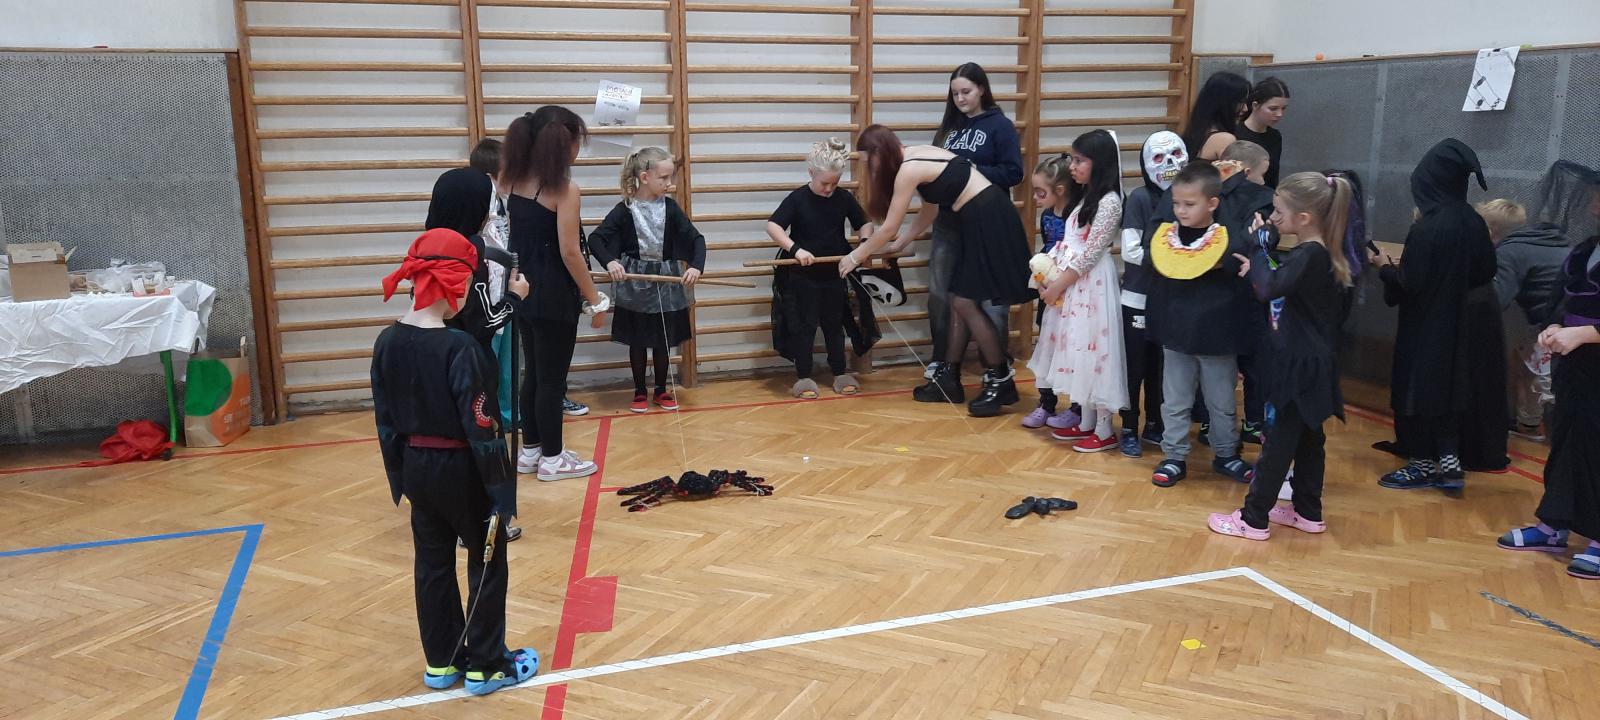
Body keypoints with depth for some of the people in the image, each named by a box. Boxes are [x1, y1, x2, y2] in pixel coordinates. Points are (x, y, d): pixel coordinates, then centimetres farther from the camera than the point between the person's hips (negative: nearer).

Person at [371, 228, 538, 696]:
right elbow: (481, 429, -21)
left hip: (416, 467, 7)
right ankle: (487, 666, 19)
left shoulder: (387, 342, -2)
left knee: (432, 565, 17)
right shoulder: (459, 348, -23)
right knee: (487, 565, 10)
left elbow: (385, 421, 6)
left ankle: (441, 663, 28)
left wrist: (400, 477, 16)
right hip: (461, 469, -7)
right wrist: (501, 490, -14)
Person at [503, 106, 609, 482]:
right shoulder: (564, 189, -17)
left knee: (534, 373, 18)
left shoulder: (513, 179, 3)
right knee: (552, 378, 4)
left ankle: (530, 450, 29)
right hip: (554, 295, -8)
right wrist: (595, 299, -12)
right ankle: (551, 458, 15)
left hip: (524, 289, 8)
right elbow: (569, 252, -18)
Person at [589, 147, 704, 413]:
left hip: (667, 282, 2)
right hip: (634, 284, -2)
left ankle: (661, 390, 27)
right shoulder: (625, 209, -10)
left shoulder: (670, 208, -4)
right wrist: (609, 262, -31)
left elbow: (696, 239, -6)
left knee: (664, 340, 11)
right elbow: (595, 239, -13)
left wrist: (696, 266, -24)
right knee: (637, 341, 10)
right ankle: (639, 392, 24)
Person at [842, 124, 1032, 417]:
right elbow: (930, 211, 20)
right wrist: (900, 244, 25)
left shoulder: (908, 170, -15)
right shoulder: (918, 155, 13)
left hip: (989, 221, -10)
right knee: (958, 300, 11)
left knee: (966, 302, -6)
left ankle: (1002, 382, 2)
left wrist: (855, 256, 3)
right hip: (982, 220, 10)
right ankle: (949, 379, 18)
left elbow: (889, 228, -9)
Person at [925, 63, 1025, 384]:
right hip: (948, 223, 5)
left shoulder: (1000, 126, -4)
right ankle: (943, 358, 23)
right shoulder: (949, 126, 12)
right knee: (940, 293, 8)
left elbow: (1014, 173, -11)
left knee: (990, 296, 3)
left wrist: (974, 170, -20)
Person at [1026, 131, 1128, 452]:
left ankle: (1104, 430, 4)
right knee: (1077, 350, 12)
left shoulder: (1109, 201, -14)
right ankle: (1086, 422, 22)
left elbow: (1090, 254, -16)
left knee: (1093, 348, -5)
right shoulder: (1084, 196, 14)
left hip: (1091, 285, -9)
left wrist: (1057, 286, -12)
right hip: (1069, 284, 9)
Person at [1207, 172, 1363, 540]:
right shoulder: (1314, 254, 7)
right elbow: (1280, 282, 14)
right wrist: (1259, 266, -2)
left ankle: (1254, 519, 7)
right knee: (1307, 438, 17)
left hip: (1299, 368, -9)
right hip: (1306, 366, 9)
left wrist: (1258, 252, -17)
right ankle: (1308, 512, 29)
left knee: (1278, 442, -1)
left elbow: (1268, 288, -31)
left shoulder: (1310, 257, -22)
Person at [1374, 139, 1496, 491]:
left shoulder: (1426, 229, -22)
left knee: (1418, 390, 6)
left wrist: (1386, 267, -4)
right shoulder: (1473, 223, 0)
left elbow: (1408, 285, -22)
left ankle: (1424, 465, 16)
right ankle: (1449, 462, 17)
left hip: (1424, 326, -7)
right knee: (1447, 386, 16)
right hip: (1456, 324, 7)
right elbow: (1485, 272, 10)